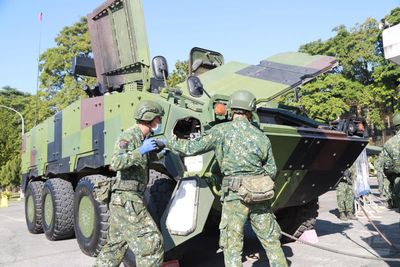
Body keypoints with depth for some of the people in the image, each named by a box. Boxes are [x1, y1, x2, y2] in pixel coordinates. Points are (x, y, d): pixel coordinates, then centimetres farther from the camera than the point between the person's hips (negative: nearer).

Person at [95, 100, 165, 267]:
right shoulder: (128, 136, -13)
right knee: (151, 243, -8)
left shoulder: (144, 138, 13)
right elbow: (115, 164, -26)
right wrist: (141, 151, -30)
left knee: (116, 245, 20)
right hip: (127, 199, -10)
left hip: (123, 202, 10)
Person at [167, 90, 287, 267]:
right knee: (271, 241, 18)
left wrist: (170, 142, 13)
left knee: (232, 246, 6)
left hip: (234, 193, -3)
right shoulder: (261, 136, 5)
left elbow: (193, 148, -3)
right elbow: (272, 171, 9)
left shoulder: (222, 130, -5)